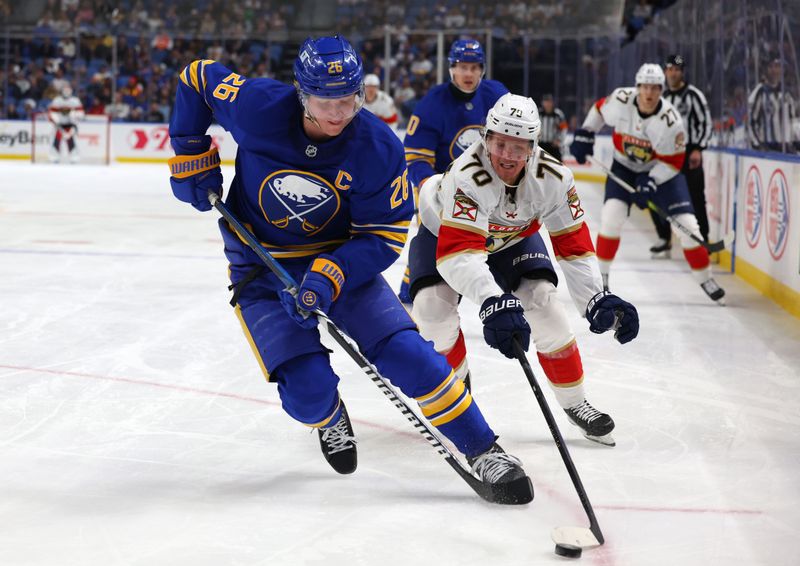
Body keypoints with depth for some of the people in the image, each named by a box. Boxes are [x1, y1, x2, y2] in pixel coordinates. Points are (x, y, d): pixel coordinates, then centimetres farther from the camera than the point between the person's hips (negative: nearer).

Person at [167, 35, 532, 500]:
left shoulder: (379, 148, -22)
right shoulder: (259, 108, -22)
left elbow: (385, 234, -15)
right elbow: (197, 78, -3)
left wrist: (328, 276, -29)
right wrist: (193, 159, -5)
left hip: (342, 257, 1)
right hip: (261, 265, 0)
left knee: (406, 354, -15)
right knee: (308, 391, -14)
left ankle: (483, 450, -1)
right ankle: (329, 418, 24)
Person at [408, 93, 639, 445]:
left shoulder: (553, 178, -29)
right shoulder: (468, 176, -44)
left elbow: (574, 244, -20)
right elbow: (457, 252, -54)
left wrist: (598, 300, -32)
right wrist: (493, 302, -68)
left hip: (513, 236, 3)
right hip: (442, 227, -3)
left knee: (543, 301, -15)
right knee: (433, 304, -23)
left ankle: (574, 402, 2)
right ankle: (455, 379, 9)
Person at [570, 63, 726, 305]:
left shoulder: (670, 121, -28)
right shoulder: (620, 101, -21)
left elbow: (673, 161, -20)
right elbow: (599, 109, 2)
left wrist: (650, 183, -28)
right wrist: (584, 135, 0)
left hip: (662, 170, -2)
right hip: (624, 167, 2)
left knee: (686, 225, -8)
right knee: (611, 216, -18)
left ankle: (705, 279, 8)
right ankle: (601, 275, -3)